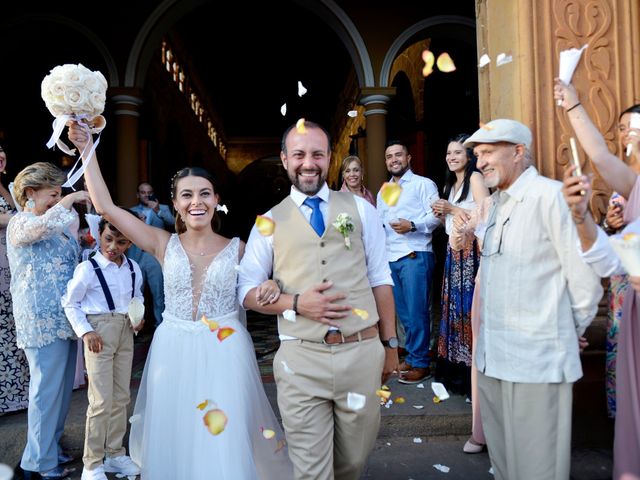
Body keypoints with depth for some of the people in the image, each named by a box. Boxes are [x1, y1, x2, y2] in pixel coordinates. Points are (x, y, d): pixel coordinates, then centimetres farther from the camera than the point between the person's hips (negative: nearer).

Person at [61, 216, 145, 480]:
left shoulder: (134, 268, 2)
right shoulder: (88, 268, -12)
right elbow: (70, 302, -4)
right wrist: (85, 332, -11)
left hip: (126, 333, 5)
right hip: (100, 334, -5)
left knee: (121, 397, 14)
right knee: (102, 401, -4)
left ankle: (115, 453, 30)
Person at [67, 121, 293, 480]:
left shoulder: (237, 249, -3)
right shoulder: (165, 244, 0)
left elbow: (255, 294, 7)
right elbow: (106, 206, -3)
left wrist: (270, 286, -16)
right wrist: (88, 150, -2)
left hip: (225, 351, -1)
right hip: (173, 350, 2)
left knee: (227, 441, 3)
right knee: (173, 439, 14)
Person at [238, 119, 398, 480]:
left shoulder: (360, 209, 5)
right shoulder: (270, 221, 3)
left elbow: (379, 278, 8)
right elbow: (248, 290, 4)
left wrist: (390, 343, 8)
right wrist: (296, 303, -13)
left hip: (362, 353, 2)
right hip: (301, 359, -1)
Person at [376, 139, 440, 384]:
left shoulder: (423, 184, 3)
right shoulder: (382, 192, 22)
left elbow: (436, 216, -7)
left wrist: (412, 225, -21)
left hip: (415, 256, -6)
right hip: (390, 258, 6)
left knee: (416, 312, -4)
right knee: (403, 313, 11)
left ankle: (420, 363, 6)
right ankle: (411, 356, 22)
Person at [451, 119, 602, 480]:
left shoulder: (550, 195, -14)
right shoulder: (496, 202, 12)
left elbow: (585, 276, -11)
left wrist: (572, 331, 0)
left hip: (537, 358, -7)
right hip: (492, 355, 8)